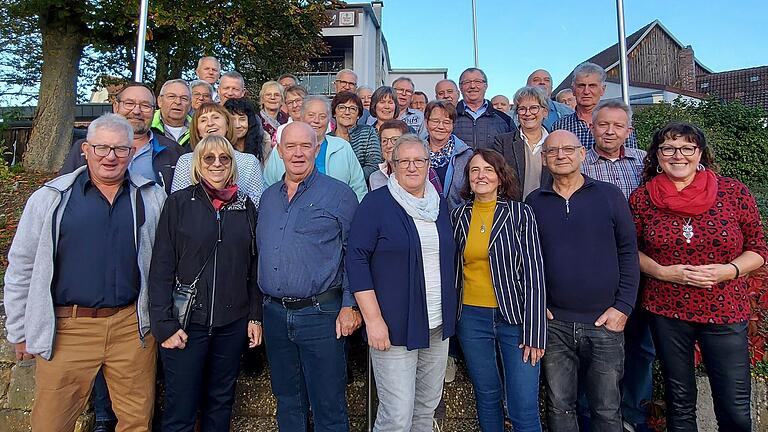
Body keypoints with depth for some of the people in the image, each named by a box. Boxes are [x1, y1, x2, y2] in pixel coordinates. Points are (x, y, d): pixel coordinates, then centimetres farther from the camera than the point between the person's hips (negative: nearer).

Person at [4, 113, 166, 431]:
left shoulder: (152, 198, 4)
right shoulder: (51, 197, 0)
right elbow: (21, 268, 5)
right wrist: (20, 332, 7)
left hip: (133, 326, 1)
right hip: (66, 330, 0)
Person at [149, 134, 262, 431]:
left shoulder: (245, 206, 5)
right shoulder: (178, 203, -3)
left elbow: (253, 266, 8)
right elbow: (161, 267, -5)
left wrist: (255, 316, 5)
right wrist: (164, 323, -10)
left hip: (232, 322, 3)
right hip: (187, 320, -2)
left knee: (221, 401, 16)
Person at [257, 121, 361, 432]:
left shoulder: (339, 195, -5)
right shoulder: (268, 197, 12)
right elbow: (261, 252, 17)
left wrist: (350, 306, -11)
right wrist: (257, 308, 13)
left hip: (320, 313, -5)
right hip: (274, 313, 5)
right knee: (287, 401, 20)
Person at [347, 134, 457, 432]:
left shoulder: (439, 204, 9)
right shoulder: (376, 203, -8)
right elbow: (357, 259, -11)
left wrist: (450, 312, 13)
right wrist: (373, 318, -17)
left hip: (438, 326, 6)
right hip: (395, 327, -5)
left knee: (428, 407, 18)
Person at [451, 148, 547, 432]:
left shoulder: (521, 214, -5)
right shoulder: (458, 216, 4)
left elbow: (534, 274, -8)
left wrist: (534, 332, -12)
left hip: (516, 316, -2)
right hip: (471, 318, 3)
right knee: (486, 395, 16)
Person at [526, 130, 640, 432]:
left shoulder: (610, 195, 0)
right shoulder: (534, 202, 4)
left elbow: (628, 253, 0)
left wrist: (623, 307, -6)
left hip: (605, 323, -1)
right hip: (553, 324, 1)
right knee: (560, 407, 13)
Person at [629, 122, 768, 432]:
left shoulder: (734, 192, -2)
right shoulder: (642, 198, -2)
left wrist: (727, 270, -15)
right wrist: (664, 272, -12)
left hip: (726, 312, 0)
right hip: (666, 312, 0)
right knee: (679, 404, 15)